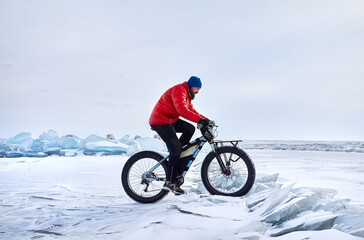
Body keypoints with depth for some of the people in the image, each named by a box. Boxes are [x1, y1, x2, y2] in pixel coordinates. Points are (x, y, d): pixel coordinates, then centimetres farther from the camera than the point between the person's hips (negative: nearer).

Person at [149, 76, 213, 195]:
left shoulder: (187, 95, 15)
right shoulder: (179, 90, -18)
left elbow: (192, 111, 17)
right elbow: (182, 110, -32)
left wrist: (206, 120, 3)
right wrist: (200, 120, -37)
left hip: (170, 119, 10)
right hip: (160, 121, -10)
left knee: (190, 129, 3)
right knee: (176, 147, -14)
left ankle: (174, 154, 7)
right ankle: (170, 182, -13)